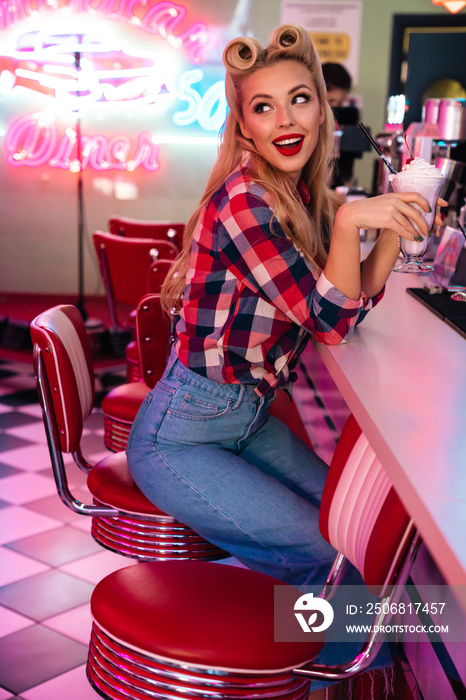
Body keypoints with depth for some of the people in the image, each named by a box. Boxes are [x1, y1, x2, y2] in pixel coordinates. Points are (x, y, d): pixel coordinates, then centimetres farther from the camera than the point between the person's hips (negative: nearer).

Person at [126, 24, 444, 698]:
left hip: (252, 421, 8)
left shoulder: (308, 198, 3)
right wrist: (350, 219, -32)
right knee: (330, 551, -9)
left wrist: (394, 230, -5)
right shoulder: (242, 199, -22)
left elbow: (348, 307, 5)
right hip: (179, 438, -7)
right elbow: (330, 320, -22)